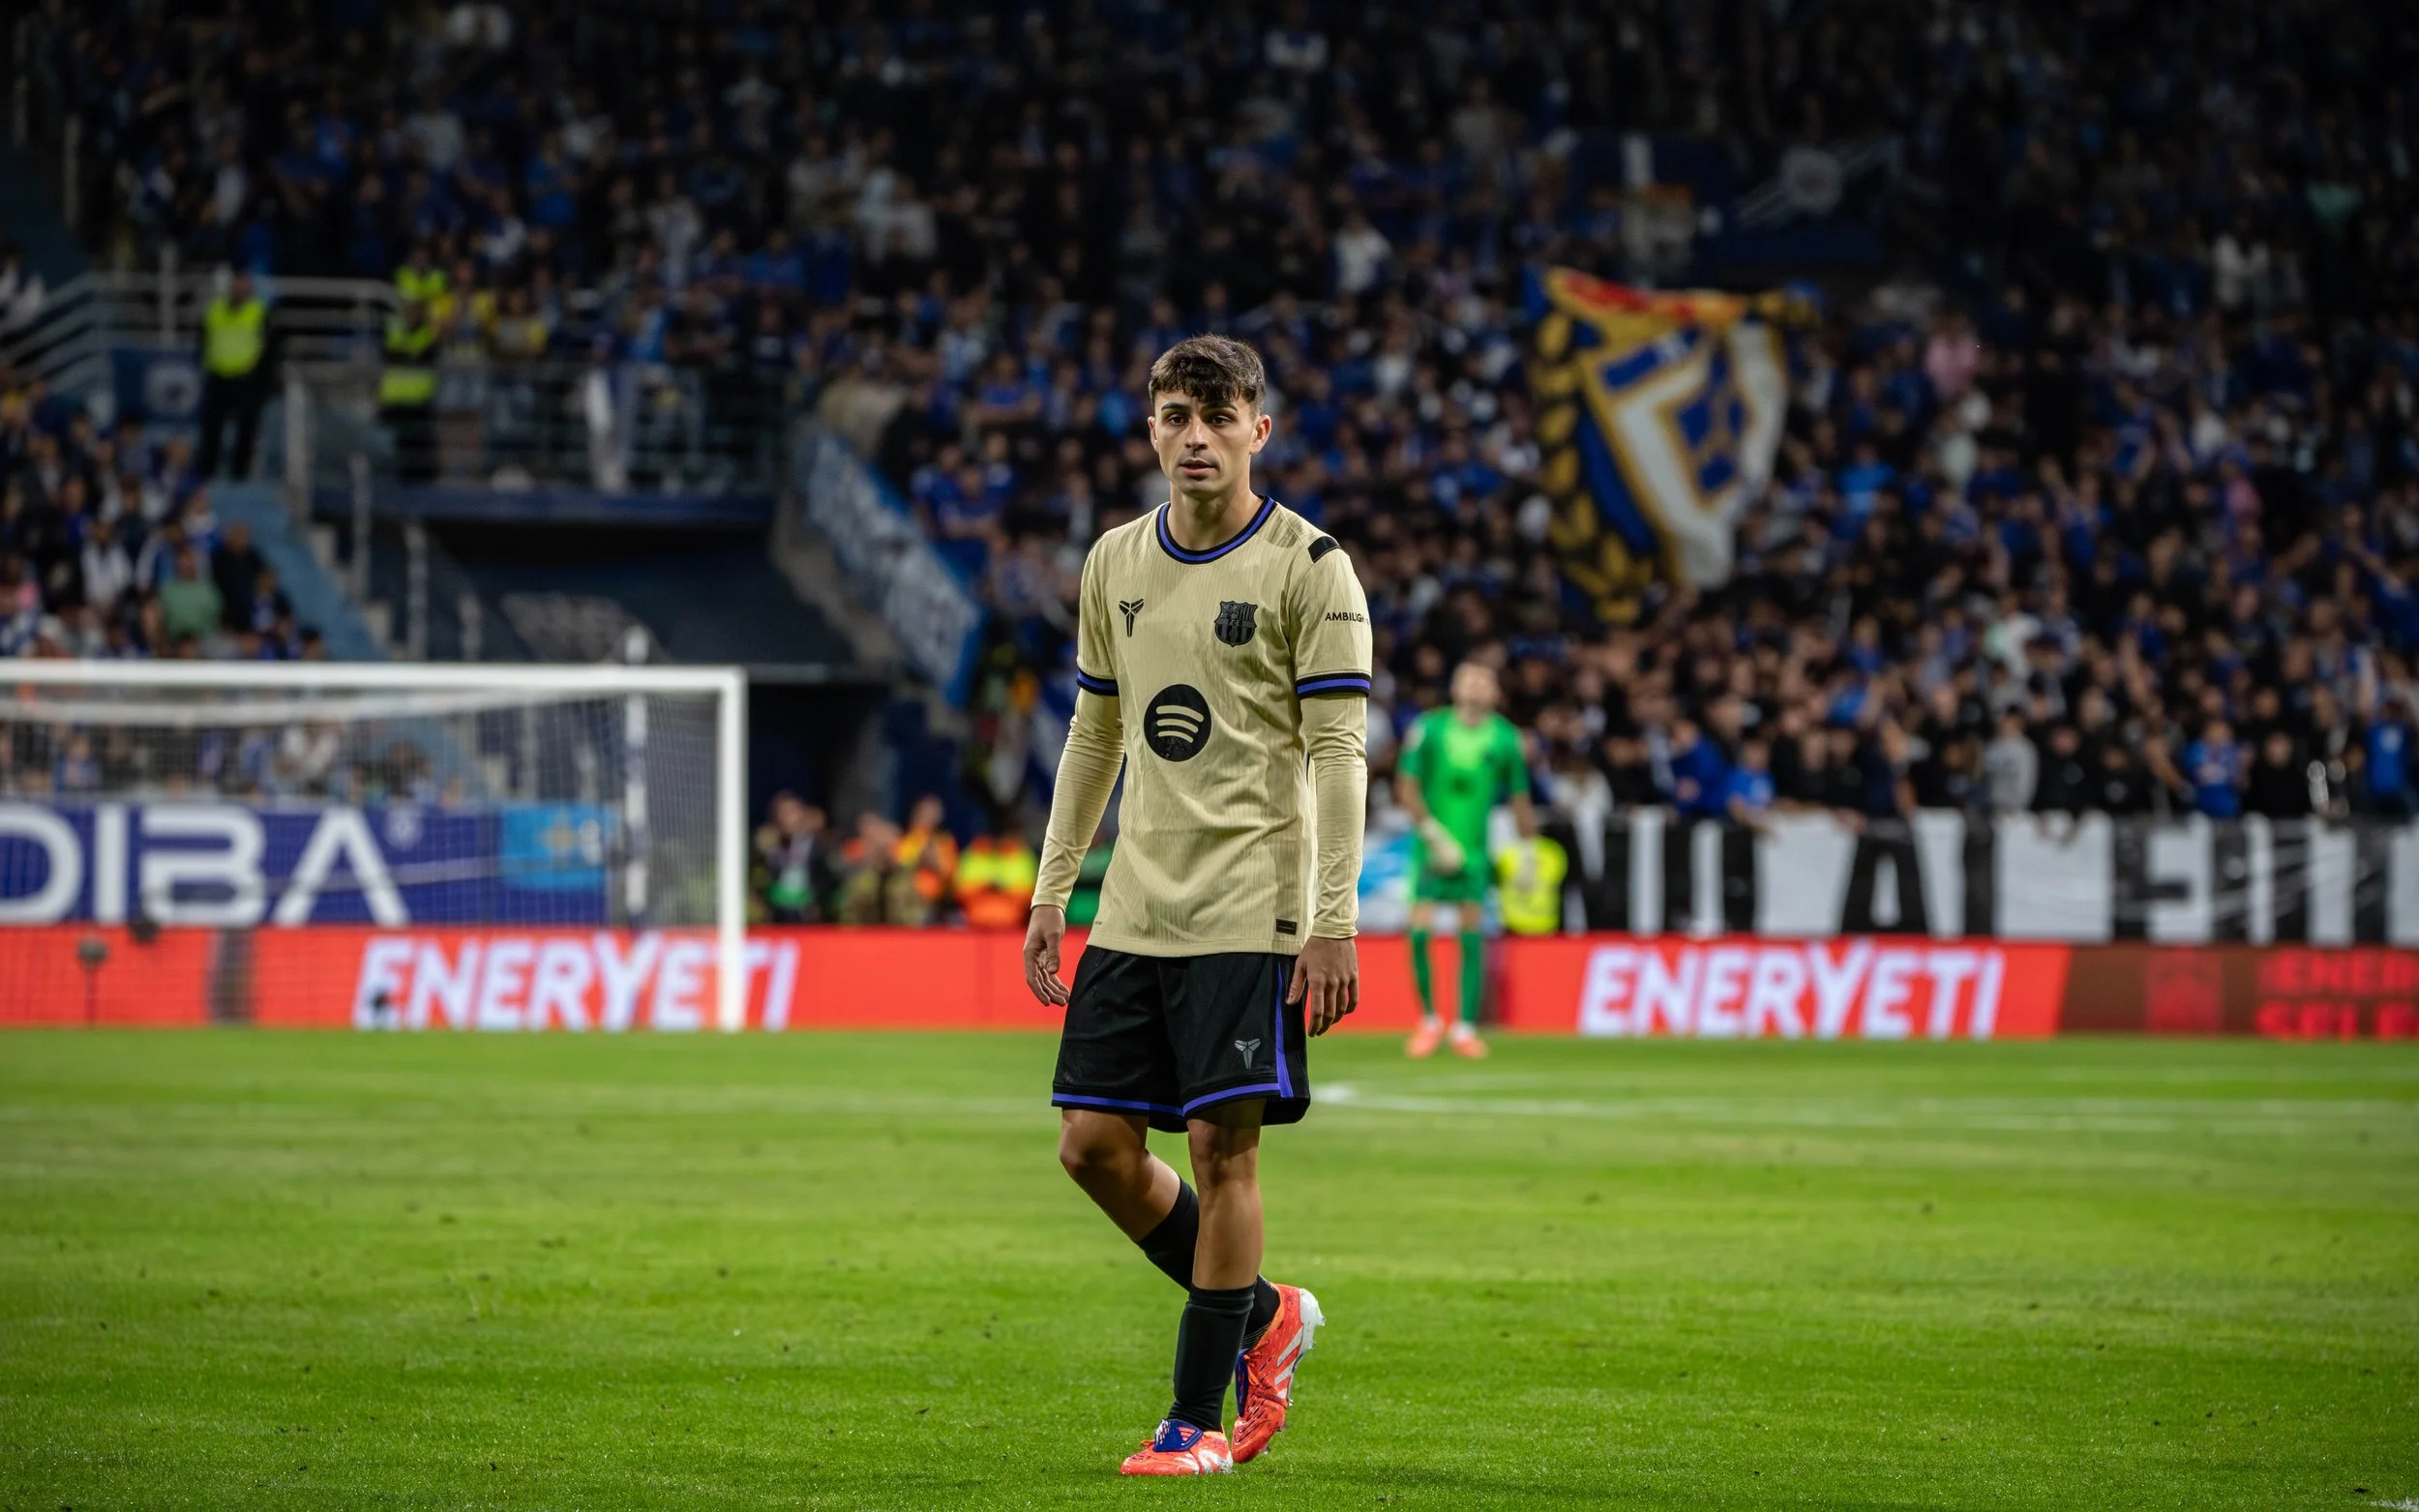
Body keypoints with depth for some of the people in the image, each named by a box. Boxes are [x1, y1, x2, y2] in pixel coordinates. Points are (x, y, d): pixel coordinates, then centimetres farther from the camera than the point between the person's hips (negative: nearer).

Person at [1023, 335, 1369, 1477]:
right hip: (1135, 908, 6)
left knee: (1223, 1144, -7)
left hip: (1251, 910, -6)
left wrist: (1333, 921, -15)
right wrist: (1053, 889, 16)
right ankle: (1262, 1317, 23)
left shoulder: (1307, 568, -6)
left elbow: (1338, 751, -9)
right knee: (1093, 1144, 2)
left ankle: (1199, 1418, 2)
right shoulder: (1115, 563, 12)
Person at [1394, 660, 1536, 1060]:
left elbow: (1520, 799, 9)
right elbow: (1406, 787, -5)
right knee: (1420, 931, -9)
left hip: (1475, 850, 1)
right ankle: (1429, 1021, 8)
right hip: (1431, 845, -1)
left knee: (1472, 935, -2)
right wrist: (1434, 833, -14)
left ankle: (1466, 1028, 6)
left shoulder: (1504, 737, 0)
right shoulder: (1429, 727, -5)